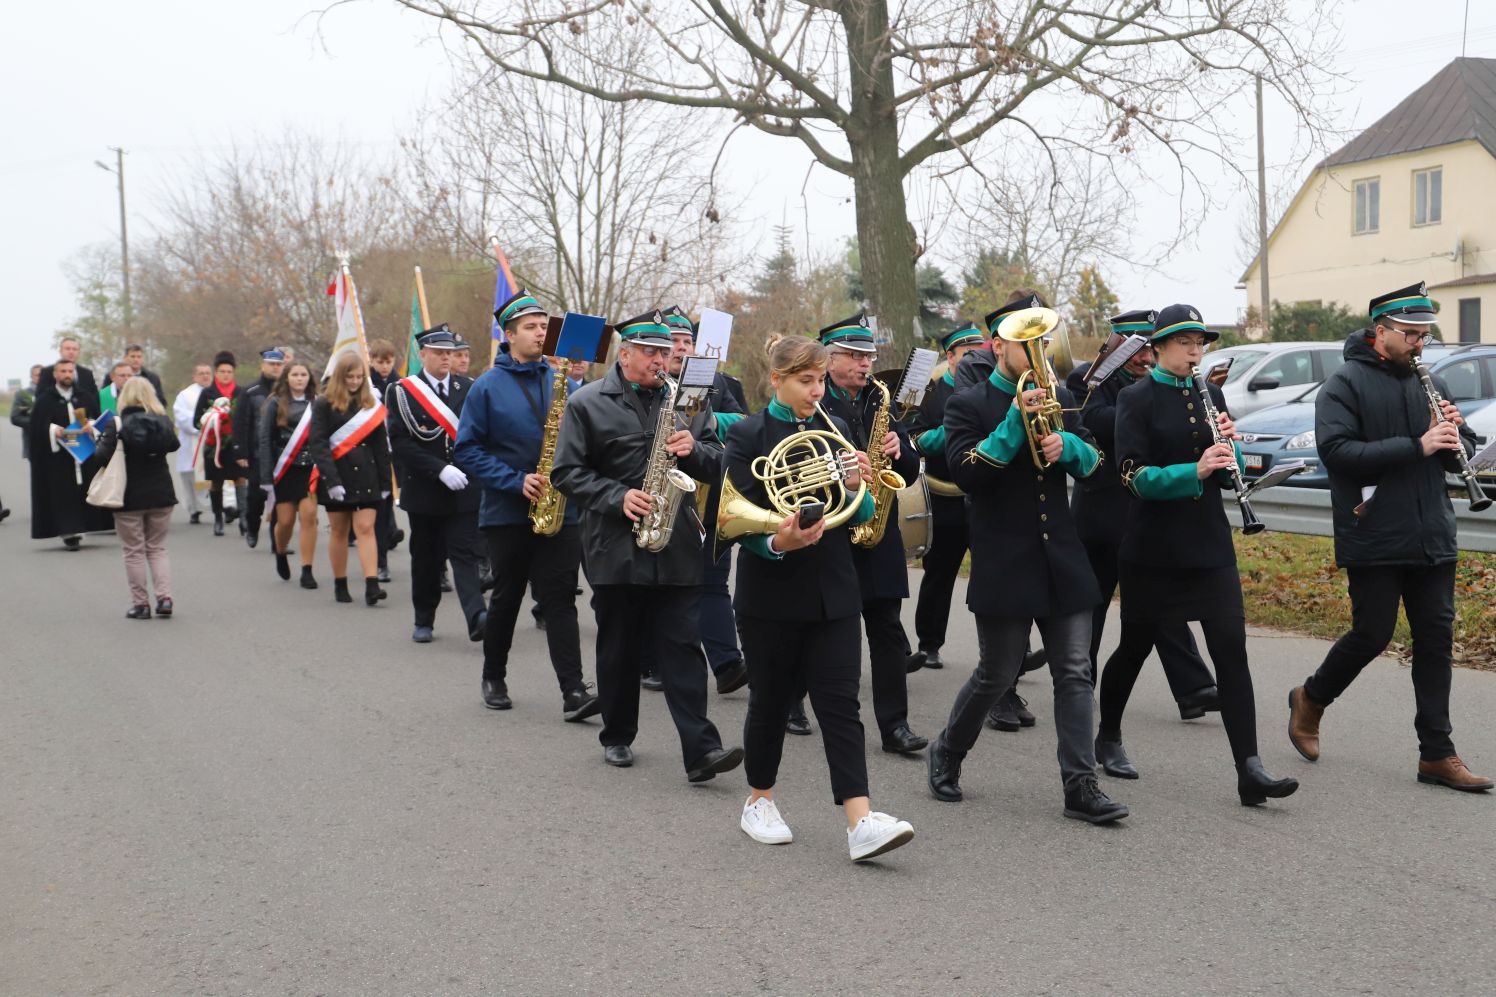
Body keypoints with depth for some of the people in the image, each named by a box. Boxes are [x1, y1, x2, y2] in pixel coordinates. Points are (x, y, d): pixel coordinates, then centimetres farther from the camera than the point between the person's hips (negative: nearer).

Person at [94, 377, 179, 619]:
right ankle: (164, 597, 0)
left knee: (134, 552, 7)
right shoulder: (163, 421, -2)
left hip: (129, 497, -3)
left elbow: (101, 458, -17)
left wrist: (100, 442, 2)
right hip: (161, 493, 3)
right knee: (157, 548, 13)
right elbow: (173, 445, 14)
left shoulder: (116, 425, -12)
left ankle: (140, 604, 8)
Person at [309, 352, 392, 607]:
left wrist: (384, 482, 6)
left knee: (366, 528, -7)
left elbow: (381, 445, 10)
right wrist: (331, 480, -17)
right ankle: (340, 585, 18)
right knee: (339, 531, 7)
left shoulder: (371, 404, 8)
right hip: (336, 477, -1)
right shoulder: (324, 404, -2)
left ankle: (372, 585, -15)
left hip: (366, 477, 1)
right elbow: (317, 443, -9)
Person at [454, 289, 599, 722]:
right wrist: (514, 481, -17)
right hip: (508, 512, -2)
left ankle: (574, 691, -10)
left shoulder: (562, 382, 7)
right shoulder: (487, 387, -3)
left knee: (560, 598, -5)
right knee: (506, 597, 11)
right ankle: (493, 678, 29)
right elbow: (467, 450, -7)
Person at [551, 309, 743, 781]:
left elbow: (716, 465, 13)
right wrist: (617, 498, -15)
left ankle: (701, 750, -9)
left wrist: (694, 450, -9)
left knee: (681, 647, -4)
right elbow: (566, 472, -3)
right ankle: (617, 737, 26)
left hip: (675, 548, 2)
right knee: (618, 648, 10)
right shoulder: (587, 403, 1)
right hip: (615, 548, -2)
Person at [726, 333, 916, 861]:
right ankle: (759, 802, 28)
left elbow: (860, 515, 8)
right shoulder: (747, 436, -3)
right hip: (772, 590, -3)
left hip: (832, 590, 3)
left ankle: (861, 822, -12)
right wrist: (778, 542, -29)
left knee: (840, 703, -5)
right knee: (771, 700, 9)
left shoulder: (836, 431, 9)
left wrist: (857, 488, -14)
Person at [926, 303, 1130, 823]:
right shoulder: (968, 405, -3)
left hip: (1062, 557, 5)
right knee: (996, 675, 4)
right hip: (1004, 562, -4)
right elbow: (966, 473, -16)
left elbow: (1093, 465, 11)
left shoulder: (1056, 398, 12)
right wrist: (1015, 422, -22)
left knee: (1075, 673, 1)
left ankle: (1081, 785, 5)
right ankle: (946, 753, 27)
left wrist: (1069, 445, -10)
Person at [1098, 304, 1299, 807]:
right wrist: (1195, 470, -29)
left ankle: (1249, 770, -8)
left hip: (1209, 544, 4)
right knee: (1136, 646, 10)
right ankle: (1108, 738, 33)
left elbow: (1228, 476, 10)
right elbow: (1135, 475, -16)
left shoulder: (1210, 395, 9)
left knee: (1231, 648, -6)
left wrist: (1227, 442, -11)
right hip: (1153, 547, -4)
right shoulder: (1137, 398, -6)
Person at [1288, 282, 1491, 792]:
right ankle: (1310, 699, 26)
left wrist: (1453, 436, -7)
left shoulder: (1429, 384, 12)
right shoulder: (1345, 384, -7)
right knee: (1372, 634, -1)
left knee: (1435, 637, 5)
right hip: (1375, 540, -6)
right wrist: (1417, 446, -24)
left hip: (1432, 537, 6)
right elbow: (1338, 451, -20)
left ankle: (1437, 754, 10)